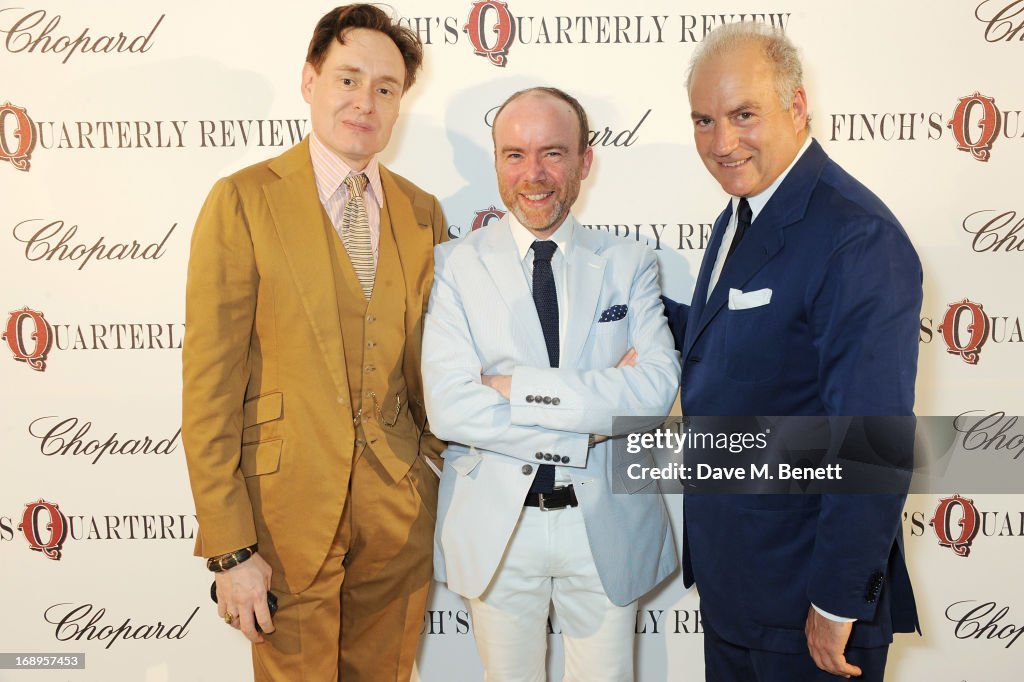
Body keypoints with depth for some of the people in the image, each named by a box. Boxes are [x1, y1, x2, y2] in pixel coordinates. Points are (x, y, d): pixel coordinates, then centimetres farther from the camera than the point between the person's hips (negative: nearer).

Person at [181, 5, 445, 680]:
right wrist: (229, 549, -12)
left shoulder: (423, 212, 6)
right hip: (291, 506, -4)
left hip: (401, 505, 4)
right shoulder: (243, 201, -7)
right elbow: (208, 385, -10)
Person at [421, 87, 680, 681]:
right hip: (495, 527, -1)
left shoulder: (631, 264, 0)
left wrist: (518, 387, -21)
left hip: (608, 527, 1)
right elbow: (449, 406, -17)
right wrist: (588, 427, -17)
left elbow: (658, 388, -15)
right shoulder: (453, 265, -5)